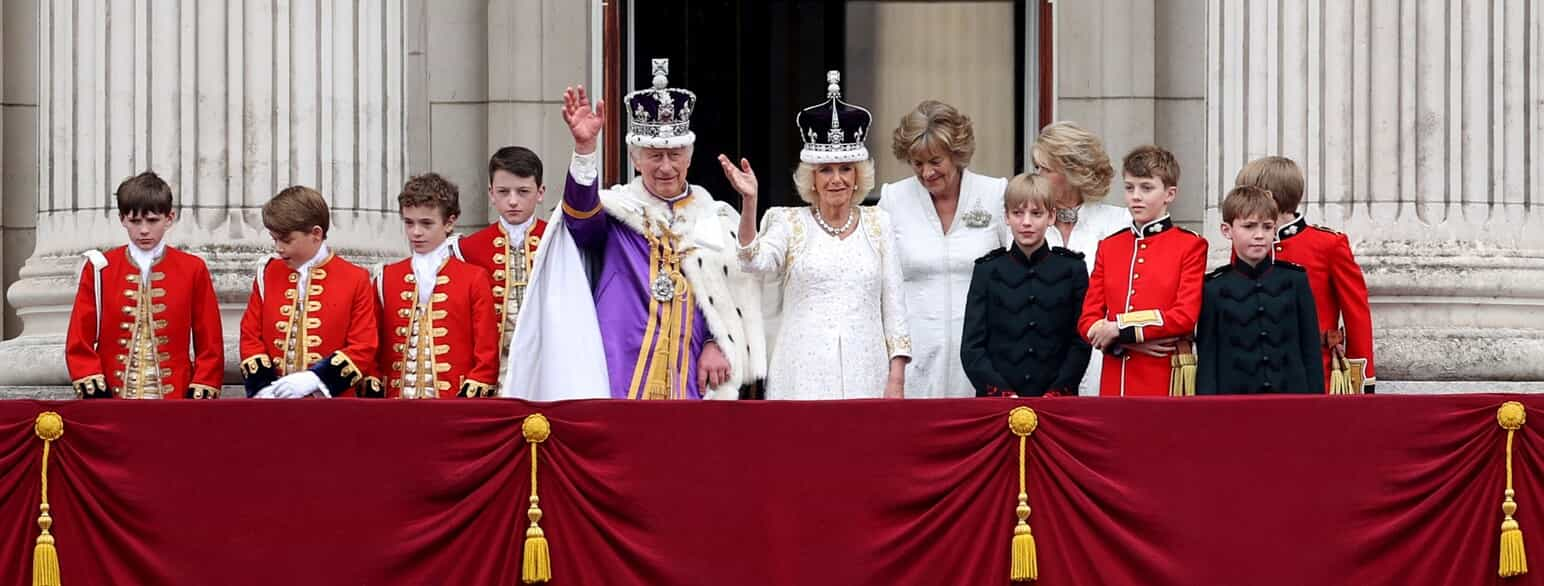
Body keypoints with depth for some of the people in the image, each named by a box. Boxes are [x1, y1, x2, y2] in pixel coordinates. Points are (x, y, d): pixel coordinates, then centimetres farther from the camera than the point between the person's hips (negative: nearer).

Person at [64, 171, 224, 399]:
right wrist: (90, 383, -4)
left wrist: (203, 389, -1)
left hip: (175, 398, 0)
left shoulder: (192, 270, 6)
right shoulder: (100, 269, 6)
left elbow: (209, 340, 7)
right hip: (112, 399, 0)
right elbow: (80, 337, 6)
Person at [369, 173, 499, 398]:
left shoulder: (474, 278, 3)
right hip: (397, 403, 2)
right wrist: (374, 396, 2)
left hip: (454, 406, -2)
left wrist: (471, 398, -8)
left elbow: (487, 353, 1)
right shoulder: (386, 278, 12)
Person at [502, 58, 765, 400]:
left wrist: (718, 344, -1)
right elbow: (581, 213, -16)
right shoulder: (616, 210, 7)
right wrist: (584, 149, -32)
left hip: (690, 382, 2)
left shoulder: (718, 221, 15)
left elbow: (739, 296, 15)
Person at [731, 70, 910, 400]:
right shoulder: (788, 222, 8)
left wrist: (896, 379, 2)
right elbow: (756, 261, -12)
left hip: (864, 374, 1)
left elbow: (893, 305, 10)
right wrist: (748, 203, -26)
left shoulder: (877, 224, 12)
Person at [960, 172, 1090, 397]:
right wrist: (1001, 394, -11)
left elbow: (1081, 343, 2)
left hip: (1056, 399, 0)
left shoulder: (1072, 268, 6)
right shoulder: (988, 270, 6)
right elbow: (972, 347, 2)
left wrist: (1057, 393, -11)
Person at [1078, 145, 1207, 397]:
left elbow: (1186, 316, -9)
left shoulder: (1190, 245, 1)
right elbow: (1088, 319, 9)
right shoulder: (1109, 247, 14)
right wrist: (1127, 343, -9)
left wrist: (1120, 329, -11)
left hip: (1166, 379, -4)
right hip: (1115, 378, 4)